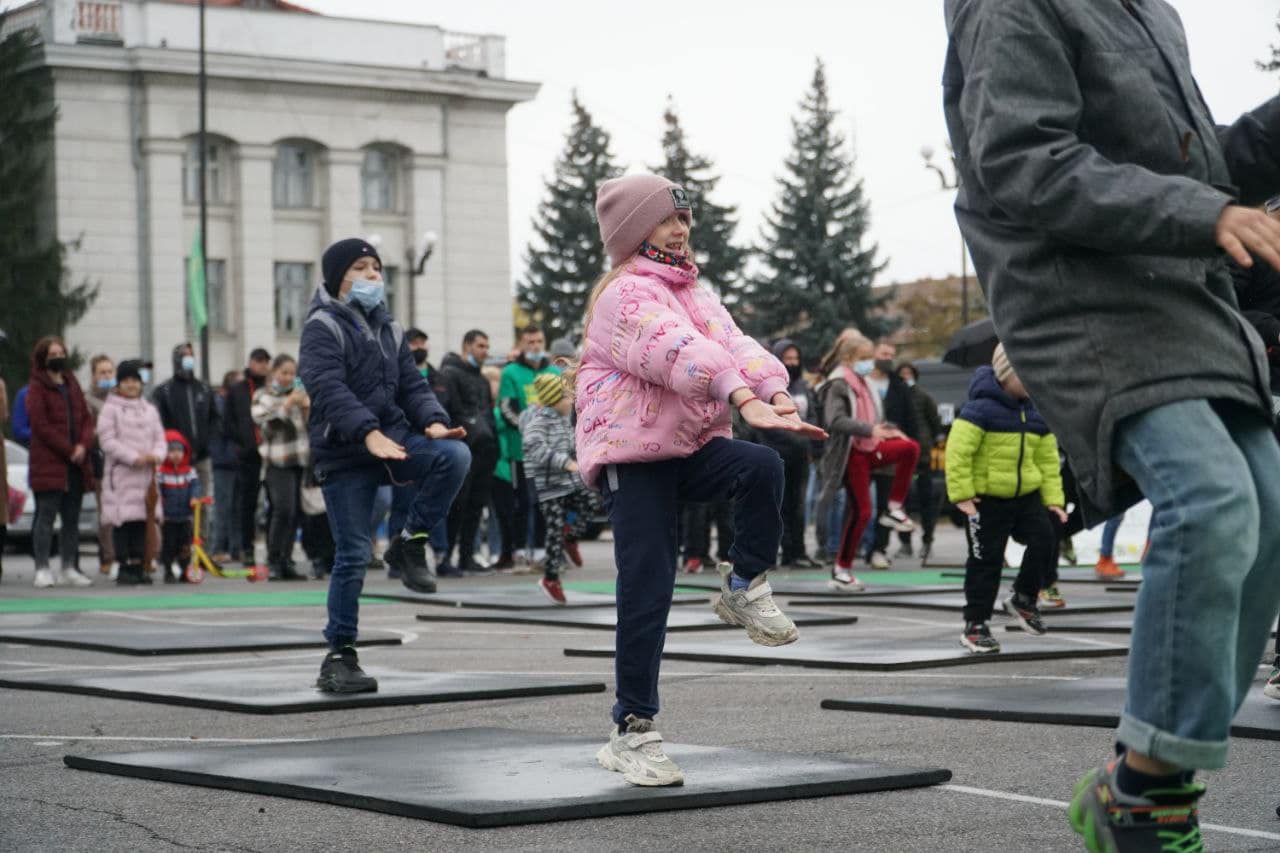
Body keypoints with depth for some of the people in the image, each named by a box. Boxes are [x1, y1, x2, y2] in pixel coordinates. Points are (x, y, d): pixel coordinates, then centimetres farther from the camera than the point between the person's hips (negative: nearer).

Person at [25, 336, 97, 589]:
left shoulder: (72, 385, 18)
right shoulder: (36, 388, -2)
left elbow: (86, 418, 14)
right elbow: (40, 425, -10)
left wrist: (83, 445, -5)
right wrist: (69, 449, -14)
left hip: (76, 464, 6)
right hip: (48, 463, -6)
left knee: (72, 518, 8)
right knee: (46, 516, -7)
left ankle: (69, 569, 13)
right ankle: (42, 570, -6)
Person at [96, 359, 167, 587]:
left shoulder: (150, 410, 17)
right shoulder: (111, 409, 0)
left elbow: (160, 438, 14)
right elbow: (108, 441, -9)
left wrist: (156, 455, -8)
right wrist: (134, 458, -16)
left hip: (146, 473, 5)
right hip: (121, 472, -5)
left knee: (142, 521, 5)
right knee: (123, 521, -6)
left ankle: (137, 565, 10)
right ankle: (123, 566, -2)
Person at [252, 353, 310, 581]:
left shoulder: (299, 393, 15)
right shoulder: (264, 396, 4)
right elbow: (265, 424, -12)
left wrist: (307, 407, -3)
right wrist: (286, 405, -16)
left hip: (301, 460, 5)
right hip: (278, 461, -5)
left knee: (295, 513, 4)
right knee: (284, 510, -16)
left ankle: (287, 562, 11)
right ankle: (273, 562, -9)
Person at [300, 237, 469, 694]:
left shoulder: (387, 329, 18)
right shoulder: (322, 327, -4)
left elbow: (412, 383, 12)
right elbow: (329, 388, -19)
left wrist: (433, 421, -10)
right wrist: (368, 433, -33)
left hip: (394, 437, 5)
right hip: (343, 453, -5)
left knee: (455, 455, -23)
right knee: (352, 555, -7)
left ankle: (411, 540, -6)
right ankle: (339, 657, 3)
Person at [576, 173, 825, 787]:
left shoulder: (692, 291, 15)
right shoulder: (626, 294, -12)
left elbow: (732, 344, -2)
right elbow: (681, 353, -29)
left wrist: (775, 392, -22)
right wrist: (746, 401, -44)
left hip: (691, 448, 6)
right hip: (633, 456, -6)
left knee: (762, 466, -26)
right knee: (647, 591, -10)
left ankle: (744, 587, -5)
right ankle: (631, 732, 0)